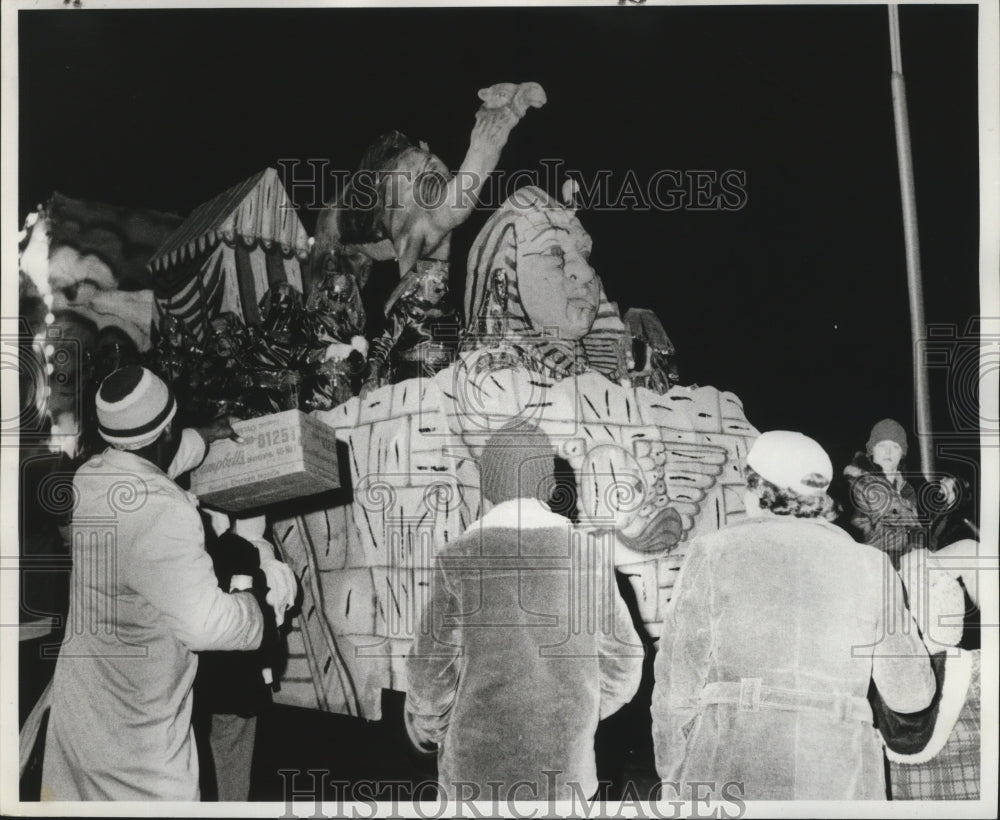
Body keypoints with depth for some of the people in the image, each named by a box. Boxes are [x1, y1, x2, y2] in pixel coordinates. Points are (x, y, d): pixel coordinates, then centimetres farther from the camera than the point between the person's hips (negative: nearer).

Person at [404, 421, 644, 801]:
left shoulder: (460, 559, -13)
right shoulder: (589, 556, -5)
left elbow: (433, 666, -8)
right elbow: (621, 658, 3)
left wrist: (426, 722, 12)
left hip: (483, 758, -2)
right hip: (565, 763, 2)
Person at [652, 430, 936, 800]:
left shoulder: (714, 552, 5)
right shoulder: (869, 565, 10)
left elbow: (678, 681, 4)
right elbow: (910, 693, 15)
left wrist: (674, 776, 16)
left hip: (735, 770, -2)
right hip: (839, 774, 2)